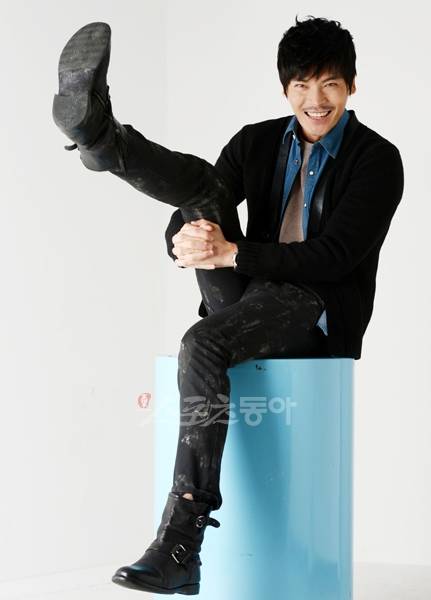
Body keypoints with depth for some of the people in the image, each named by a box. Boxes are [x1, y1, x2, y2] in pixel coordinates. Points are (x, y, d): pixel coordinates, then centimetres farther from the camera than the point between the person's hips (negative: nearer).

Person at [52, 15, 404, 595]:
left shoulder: (378, 160, -3)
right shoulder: (257, 140, 11)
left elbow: (335, 256, -15)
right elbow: (180, 233, 3)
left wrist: (232, 253, -22)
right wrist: (186, 241, -24)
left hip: (315, 307, -5)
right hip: (246, 297, 5)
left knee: (202, 345, -34)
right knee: (204, 184, -14)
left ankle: (183, 539, -39)